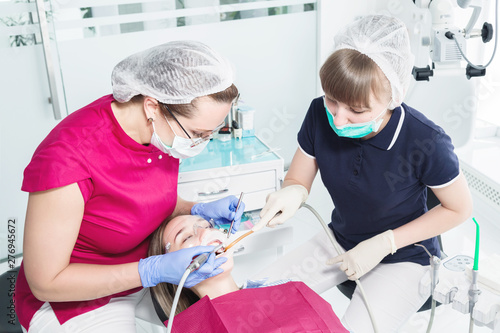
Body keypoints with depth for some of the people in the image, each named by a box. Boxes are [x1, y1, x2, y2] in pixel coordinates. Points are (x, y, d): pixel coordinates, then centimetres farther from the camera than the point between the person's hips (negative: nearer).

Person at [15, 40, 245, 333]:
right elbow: (45, 282, -23)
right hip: (74, 301, -5)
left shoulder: (166, 128, -13)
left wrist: (199, 211, -12)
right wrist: (154, 271, -29)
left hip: (146, 270, 6)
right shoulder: (69, 158, -33)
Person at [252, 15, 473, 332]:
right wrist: (292, 193, -32)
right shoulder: (320, 115, -18)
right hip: (341, 240, 4)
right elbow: (297, 181, -5)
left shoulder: (427, 142, -30)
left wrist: (384, 243, -18)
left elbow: (460, 208, -12)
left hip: (404, 256, -4)